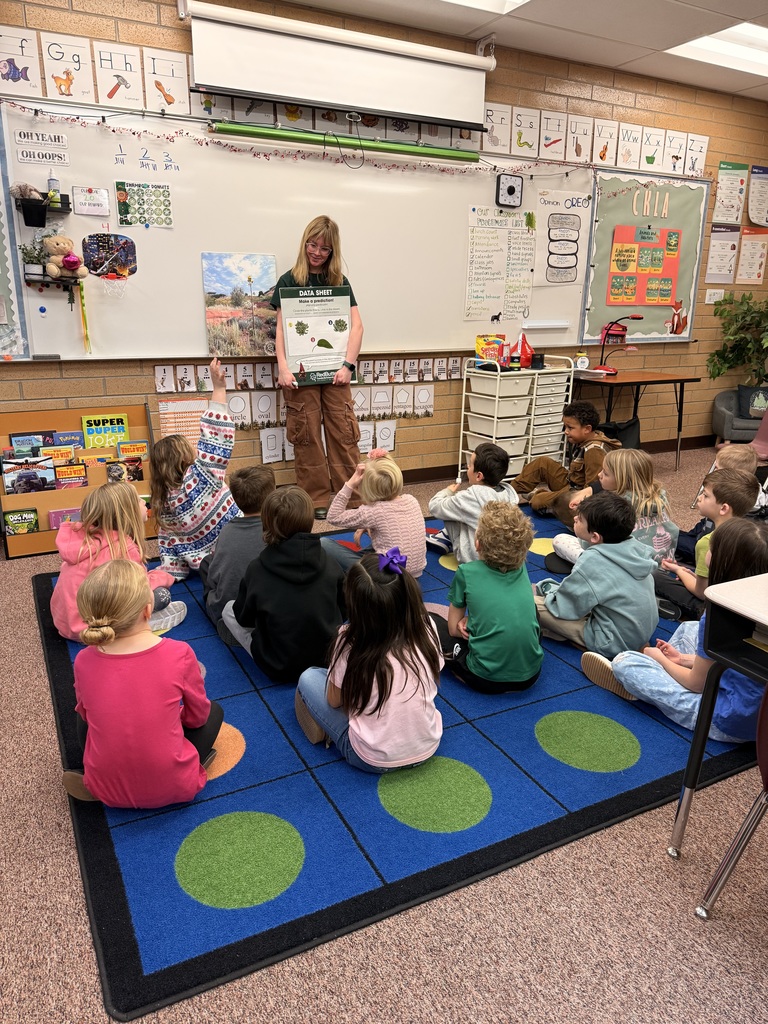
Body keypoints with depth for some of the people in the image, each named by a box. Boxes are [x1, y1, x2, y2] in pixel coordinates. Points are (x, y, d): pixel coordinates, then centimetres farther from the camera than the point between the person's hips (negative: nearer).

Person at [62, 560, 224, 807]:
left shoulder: (84, 662, -13)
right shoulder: (179, 654, -20)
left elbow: (85, 713, 8)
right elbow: (198, 716, -3)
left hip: (107, 791, 2)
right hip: (172, 787, -2)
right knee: (213, 711, 22)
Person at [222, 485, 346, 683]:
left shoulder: (257, 569, -17)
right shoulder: (330, 565, -12)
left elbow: (244, 618, -2)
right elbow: (344, 611, 1)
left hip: (279, 668, -3)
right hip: (328, 660, 4)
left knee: (229, 609, 13)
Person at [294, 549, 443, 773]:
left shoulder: (350, 643, -25)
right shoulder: (426, 626, -16)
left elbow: (334, 701, -7)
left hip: (373, 760, -4)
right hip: (428, 748, 4)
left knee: (309, 678, 11)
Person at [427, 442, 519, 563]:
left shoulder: (470, 498, -23)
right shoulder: (509, 491, -7)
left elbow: (435, 506, -9)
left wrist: (447, 492, 11)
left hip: (474, 559, -6)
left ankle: (445, 540, 23)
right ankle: (447, 536, 31)